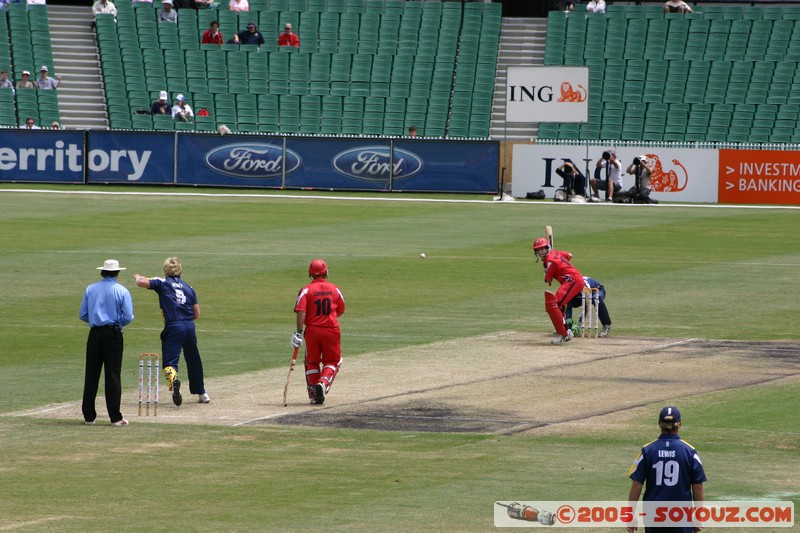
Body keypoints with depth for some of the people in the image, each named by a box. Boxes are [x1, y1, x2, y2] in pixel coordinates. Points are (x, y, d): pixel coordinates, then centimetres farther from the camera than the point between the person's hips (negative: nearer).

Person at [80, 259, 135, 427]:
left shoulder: (90, 289, 6)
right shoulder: (122, 291, -3)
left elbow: (82, 315, 6)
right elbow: (128, 317, -7)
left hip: (95, 333, 3)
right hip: (113, 334, -3)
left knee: (91, 375, 6)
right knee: (113, 375, -1)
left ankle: (88, 416, 7)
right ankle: (115, 417, -4)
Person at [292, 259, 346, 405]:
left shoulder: (306, 290, -5)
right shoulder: (334, 289, 3)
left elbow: (301, 312, -16)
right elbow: (341, 311, 14)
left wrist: (299, 332, -15)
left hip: (312, 330, -1)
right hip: (331, 330, 1)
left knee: (312, 362, 15)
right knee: (332, 362, 12)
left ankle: (314, 394, 12)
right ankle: (323, 382, -16)